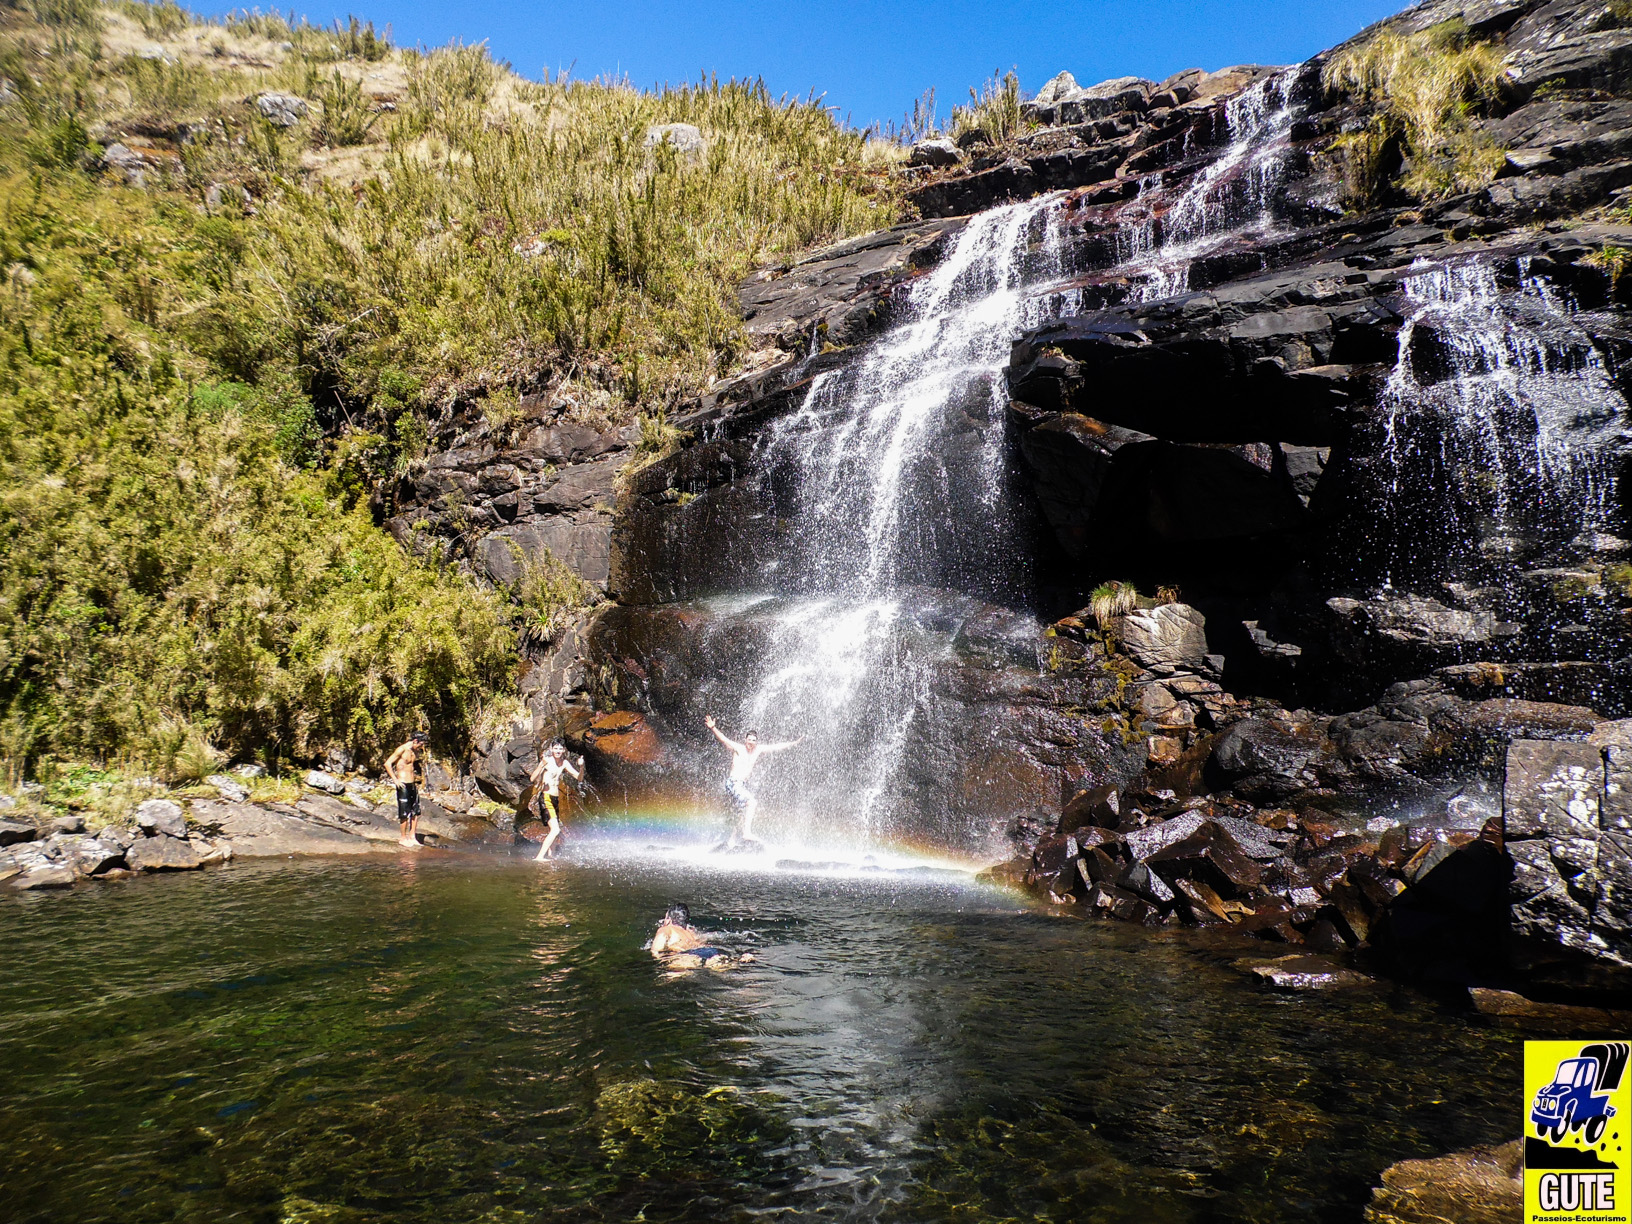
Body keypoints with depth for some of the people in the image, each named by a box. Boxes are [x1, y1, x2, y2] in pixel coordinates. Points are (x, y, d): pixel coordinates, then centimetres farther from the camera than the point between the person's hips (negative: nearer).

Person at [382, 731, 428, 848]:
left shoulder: (415, 752, 11)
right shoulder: (402, 749, -12)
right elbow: (387, 764, -15)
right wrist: (396, 780, -17)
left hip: (412, 784, 8)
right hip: (403, 785, -8)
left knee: (416, 812, 8)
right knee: (405, 813, -2)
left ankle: (412, 837, 16)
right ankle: (403, 838, 9)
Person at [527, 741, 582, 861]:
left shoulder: (564, 763, 7)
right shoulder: (547, 761, -12)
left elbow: (579, 777, 7)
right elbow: (532, 779, -20)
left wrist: (581, 767, -12)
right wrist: (542, 765, -33)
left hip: (556, 799, 8)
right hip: (546, 798, -8)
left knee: (555, 830, 19)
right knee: (555, 830, -20)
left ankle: (548, 854, 36)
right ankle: (540, 857, -18)